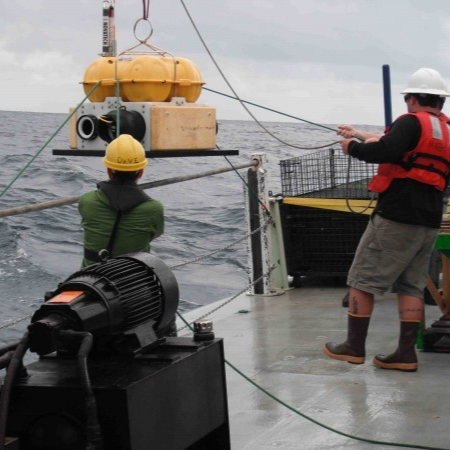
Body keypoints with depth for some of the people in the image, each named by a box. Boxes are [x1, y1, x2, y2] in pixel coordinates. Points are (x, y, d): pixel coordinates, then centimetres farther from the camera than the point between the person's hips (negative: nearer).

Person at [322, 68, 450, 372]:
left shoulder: (411, 122, -9)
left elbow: (385, 151, -25)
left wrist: (353, 148, -8)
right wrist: (359, 137, 30)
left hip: (396, 218, -8)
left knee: (363, 280, 2)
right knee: (412, 286, 10)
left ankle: (354, 347, 7)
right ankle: (406, 354, 7)